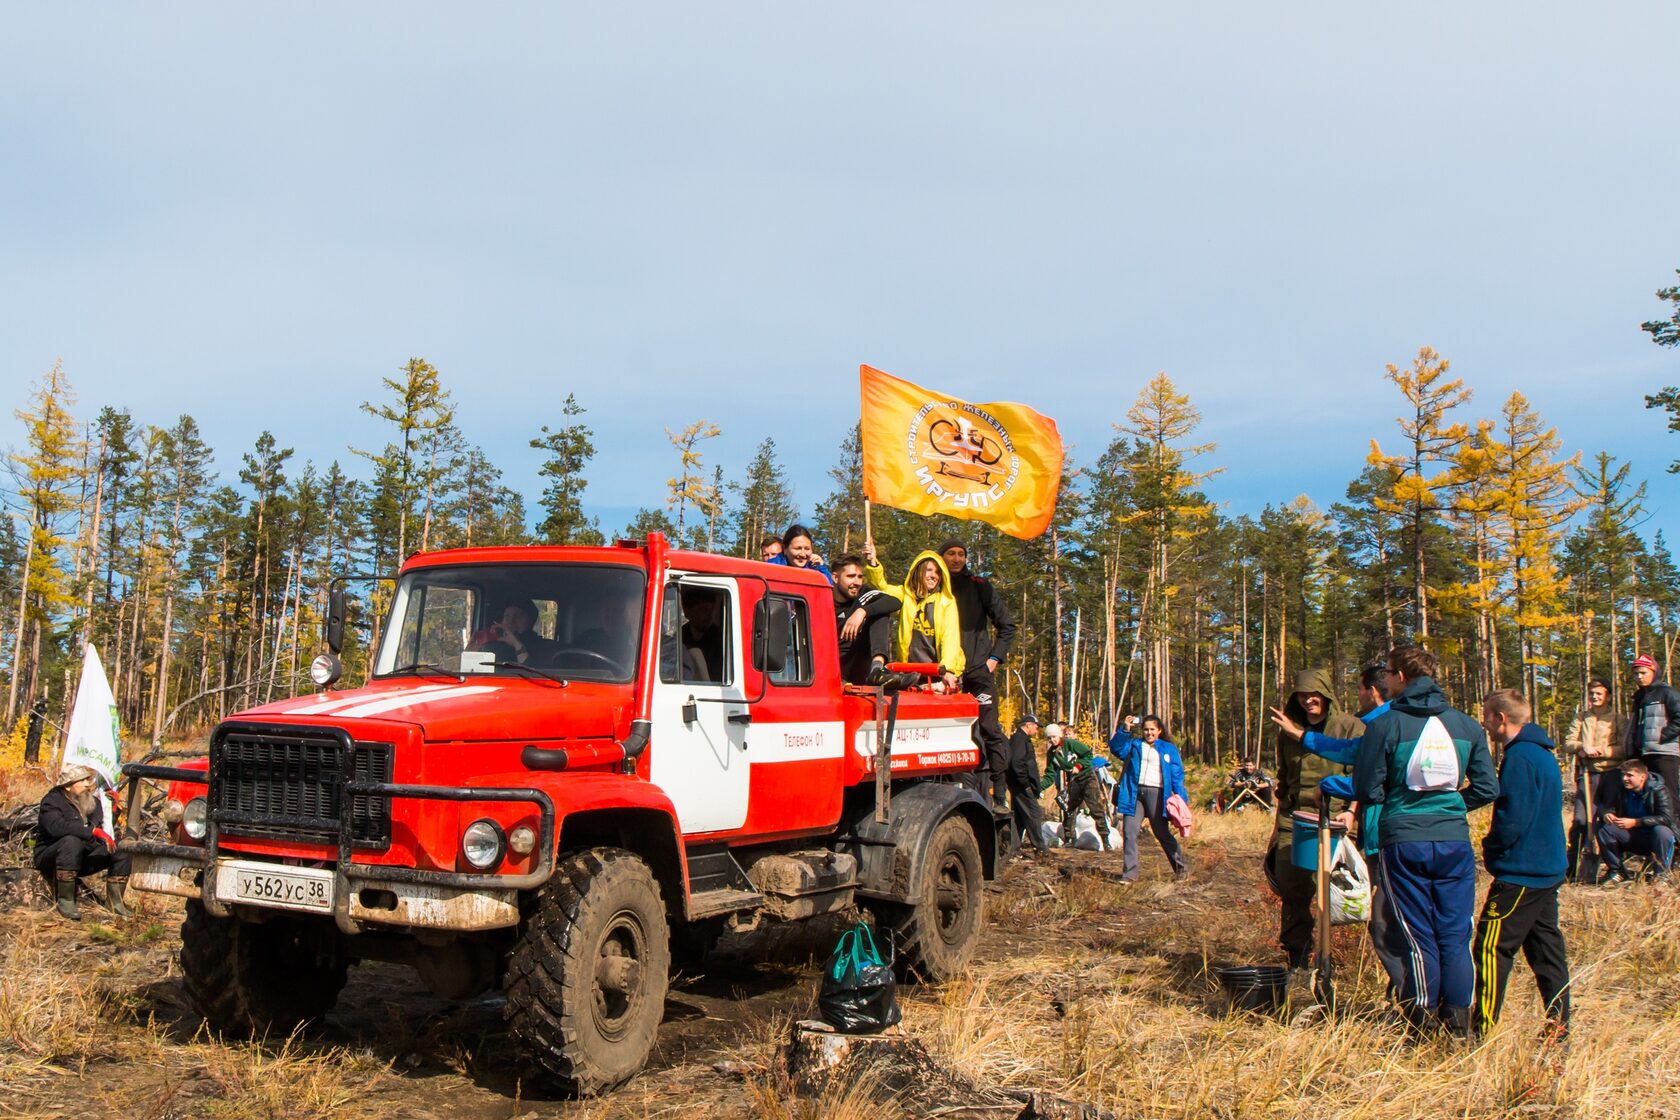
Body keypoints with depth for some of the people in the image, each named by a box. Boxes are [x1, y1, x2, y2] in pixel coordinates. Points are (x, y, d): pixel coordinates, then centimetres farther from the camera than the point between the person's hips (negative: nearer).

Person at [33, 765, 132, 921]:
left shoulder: (93, 801, 7)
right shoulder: (52, 801, -13)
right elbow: (56, 826, -34)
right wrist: (93, 830, -36)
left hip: (83, 859, 6)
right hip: (50, 859, -6)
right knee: (71, 841, -37)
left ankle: (115, 902, -2)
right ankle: (65, 901, -29)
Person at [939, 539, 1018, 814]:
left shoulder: (979, 587, 10)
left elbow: (1006, 625, 12)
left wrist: (994, 658, 1)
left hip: (978, 670, -1)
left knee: (990, 732, -5)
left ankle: (999, 796, -3)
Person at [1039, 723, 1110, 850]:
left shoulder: (1071, 743, -14)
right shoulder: (1051, 754, 1)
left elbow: (1089, 754, -10)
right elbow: (1050, 776, -1)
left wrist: (1079, 766, -21)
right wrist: (1039, 786, -16)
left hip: (1087, 777, -6)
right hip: (1073, 782, 6)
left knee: (1096, 809, -12)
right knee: (1068, 810, 5)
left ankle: (1105, 839, -9)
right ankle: (1069, 839, 18)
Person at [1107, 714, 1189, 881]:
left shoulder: (1169, 749, 11)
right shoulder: (1134, 745, 16)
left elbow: (1177, 776, 7)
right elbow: (1116, 747, 0)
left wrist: (1182, 800, -2)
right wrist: (1125, 729, -12)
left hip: (1156, 794, -2)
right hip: (1134, 793, 2)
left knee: (1162, 833, 1)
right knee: (1129, 832, -4)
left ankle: (1182, 869, 17)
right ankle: (1129, 873, 2)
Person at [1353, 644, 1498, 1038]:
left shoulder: (1385, 725, -6)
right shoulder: (1467, 726, 4)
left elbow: (1367, 789, -5)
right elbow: (1488, 789, 6)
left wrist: (1369, 840, 11)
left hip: (1403, 842, -2)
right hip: (1454, 841, 3)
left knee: (1418, 938, 5)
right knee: (1455, 937, 9)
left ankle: (1424, 1030, 9)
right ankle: (1458, 1027, 11)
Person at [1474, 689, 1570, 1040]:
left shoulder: (1520, 757, -17)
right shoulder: (1543, 753, 14)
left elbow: (1513, 818, -21)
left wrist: (1491, 848, -5)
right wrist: (1496, 846, 18)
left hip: (1521, 873, -10)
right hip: (1548, 868, 10)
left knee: (1491, 948, -7)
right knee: (1545, 945, 13)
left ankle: (1482, 1031, -5)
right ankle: (1558, 1022, 18)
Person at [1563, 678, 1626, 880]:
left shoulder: (1618, 719, 7)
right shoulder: (1581, 718, 15)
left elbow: (1625, 749, -3)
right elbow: (1568, 743, 7)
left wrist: (1600, 751, -14)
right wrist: (1582, 747, -13)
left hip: (1612, 774, -2)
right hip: (1587, 774, 2)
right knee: (1580, 820, -3)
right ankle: (1571, 866, 3)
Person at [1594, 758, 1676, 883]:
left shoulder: (1659, 790, -18)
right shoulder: (1623, 791, -1)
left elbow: (1666, 818, -30)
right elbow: (1607, 806, 2)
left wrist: (1635, 822, -37)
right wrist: (1606, 814, -25)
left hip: (1654, 839, -4)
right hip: (1632, 838, 4)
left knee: (1662, 831, -37)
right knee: (1604, 828, -17)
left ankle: (1662, 874, -15)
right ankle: (1617, 872, -2)